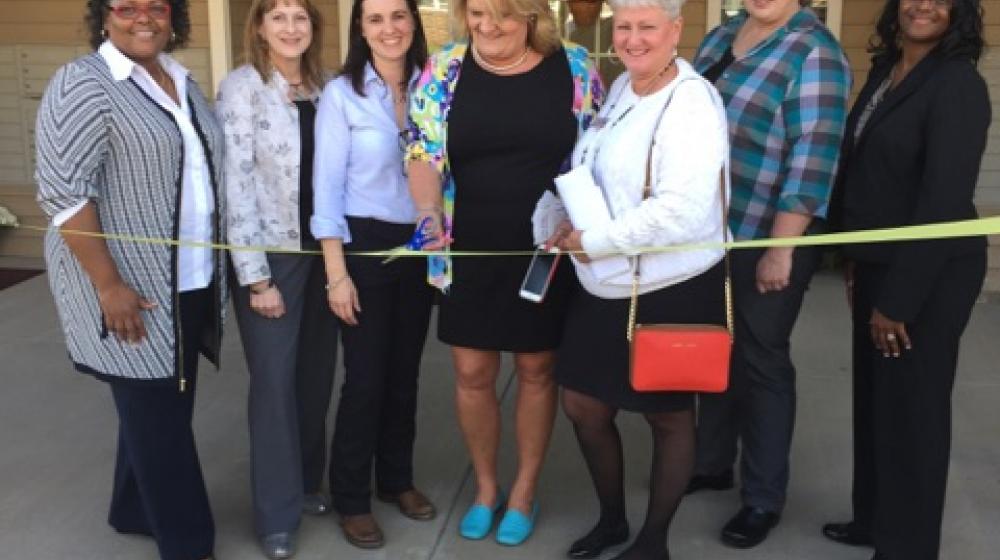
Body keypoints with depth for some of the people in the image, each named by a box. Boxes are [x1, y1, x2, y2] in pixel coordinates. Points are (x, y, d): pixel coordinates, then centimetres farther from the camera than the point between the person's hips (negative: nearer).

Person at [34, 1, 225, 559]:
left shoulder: (184, 82, 12)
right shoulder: (82, 84, -12)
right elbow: (63, 193, -17)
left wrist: (217, 270, 15)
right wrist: (109, 285, -21)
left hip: (189, 284, 8)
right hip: (131, 288, -7)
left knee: (166, 404, 16)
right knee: (157, 413, 2)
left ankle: (136, 511, 35)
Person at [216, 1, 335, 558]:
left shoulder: (323, 86, 8)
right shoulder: (241, 86, -9)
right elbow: (236, 183, -13)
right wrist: (256, 277, -15)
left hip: (321, 249, 5)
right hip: (270, 254, -5)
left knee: (317, 374, 12)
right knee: (276, 382, 0)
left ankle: (310, 481, 31)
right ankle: (278, 514, 14)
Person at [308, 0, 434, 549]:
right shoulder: (342, 93, -8)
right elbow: (327, 186, -10)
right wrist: (337, 273, -13)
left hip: (420, 245, 4)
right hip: (365, 244, -4)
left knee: (405, 371, 13)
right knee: (366, 375, 1)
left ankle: (397, 478, 31)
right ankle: (351, 498, 18)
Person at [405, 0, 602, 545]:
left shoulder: (574, 66, -3)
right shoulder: (443, 69, -1)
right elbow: (423, 152, -1)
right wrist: (429, 213, -19)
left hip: (549, 251, -1)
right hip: (469, 252, 1)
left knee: (536, 369, 10)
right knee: (471, 374, 7)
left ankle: (524, 490, 30)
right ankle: (485, 485, 30)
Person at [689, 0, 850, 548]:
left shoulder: (814, 53, -14)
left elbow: (811, 162, -19)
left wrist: (780, 249, -21)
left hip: (767, 237, -6)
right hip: (709, 231, 7)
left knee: (759, 361, 5)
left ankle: (763, 498, 21)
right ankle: (712, 463, 37)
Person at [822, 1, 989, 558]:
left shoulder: (958, 84, -17)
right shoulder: (885, 71, 8)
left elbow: (944, 201, -21)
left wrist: (899, 298, -21)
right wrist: (856, 263, 13)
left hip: (929, 273, -8)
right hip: (877, 262, 8)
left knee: (911, 405, 5)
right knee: (873, 396, 18)